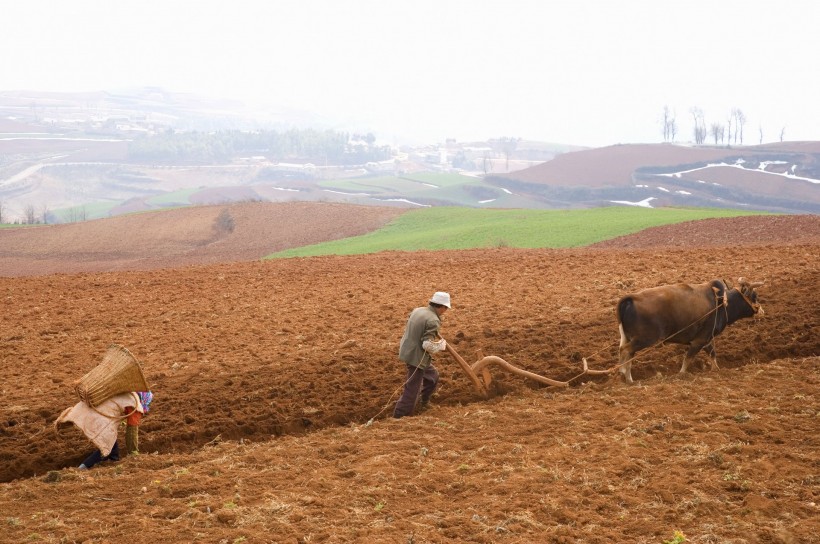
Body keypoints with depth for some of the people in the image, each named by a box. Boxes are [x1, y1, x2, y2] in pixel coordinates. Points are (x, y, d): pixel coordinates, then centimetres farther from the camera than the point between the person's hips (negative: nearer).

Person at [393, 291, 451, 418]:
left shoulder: (417, 311, 4)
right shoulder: (433, 321, -22)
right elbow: (428, 345, -26)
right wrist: (442, 344, -7)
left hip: (407, 350, 9)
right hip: (417, 357, -9)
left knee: (432, 376, 29)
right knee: (411, 390, -1)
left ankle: (425, 403, 43)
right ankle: (398, 417, 3)